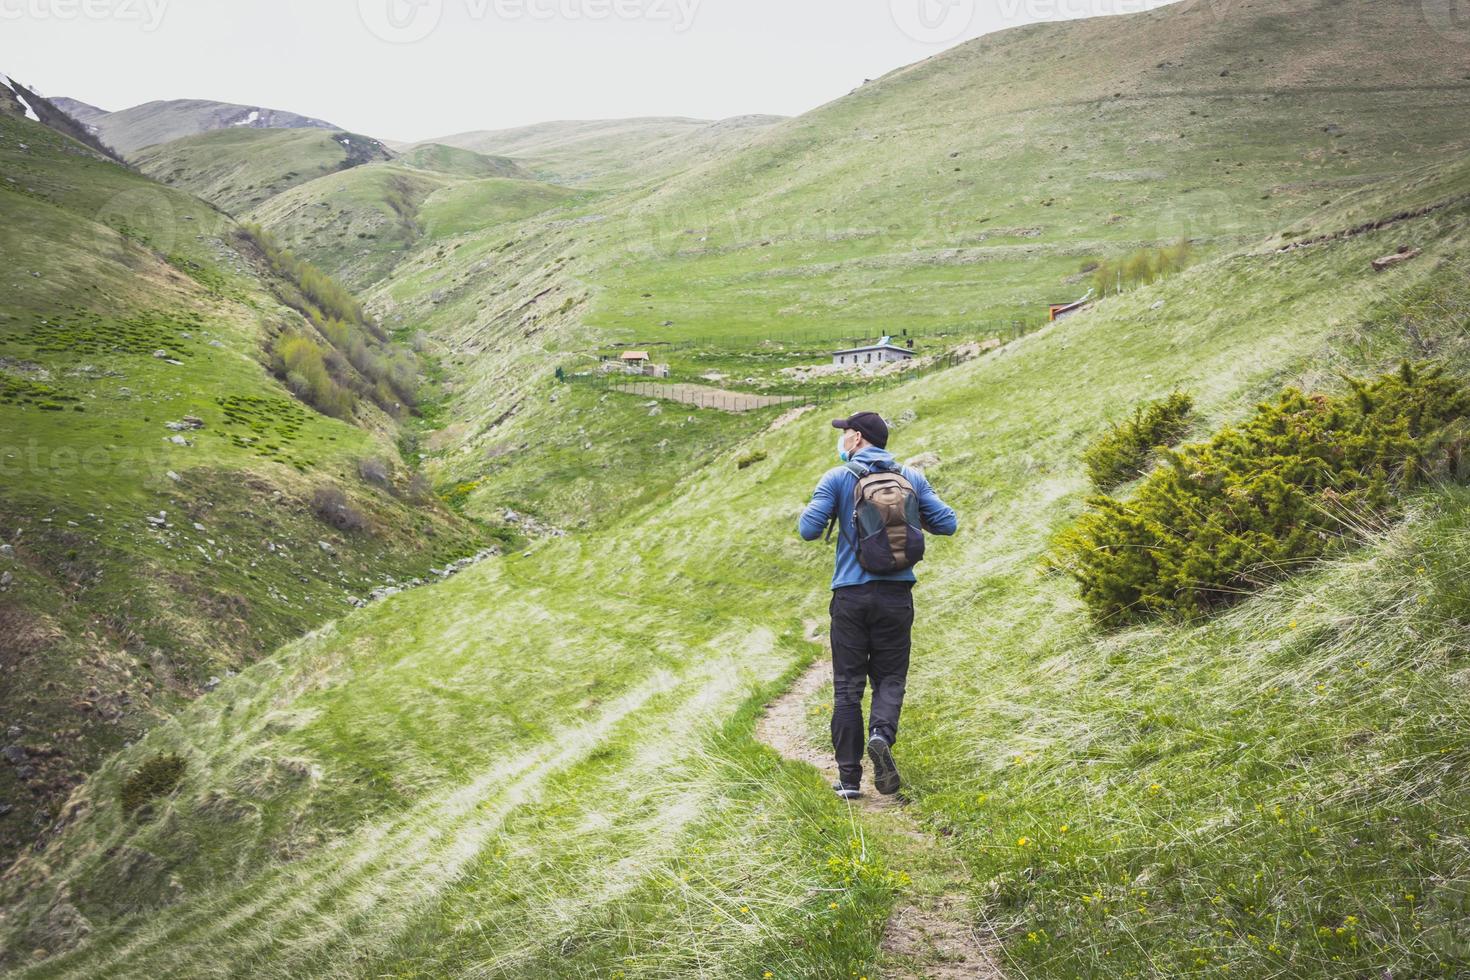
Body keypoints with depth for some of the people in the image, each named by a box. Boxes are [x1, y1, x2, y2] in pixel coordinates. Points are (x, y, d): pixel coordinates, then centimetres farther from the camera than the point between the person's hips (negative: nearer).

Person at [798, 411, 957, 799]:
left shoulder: (837, 478, -2)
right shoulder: (911, 477, 6)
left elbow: (809, 529, -9)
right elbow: (947, 523, 4)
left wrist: (812, 509, 13)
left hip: (851, 595, -1)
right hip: (896, 593, 2)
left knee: (847, 686, 7)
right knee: (889, 677, 12)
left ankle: (849, 778, 5)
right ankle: (882, 734, -18)